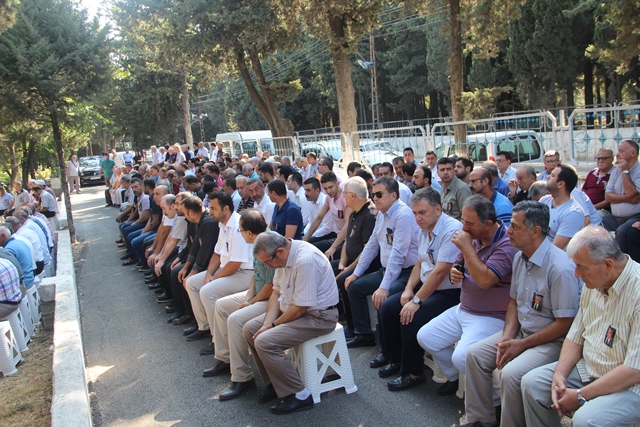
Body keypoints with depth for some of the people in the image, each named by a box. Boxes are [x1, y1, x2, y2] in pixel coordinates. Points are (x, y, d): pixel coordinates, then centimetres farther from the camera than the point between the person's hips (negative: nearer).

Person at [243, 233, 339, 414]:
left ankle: (300, 396, -9)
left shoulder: (306, 260, -29)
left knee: (264, 342, -21)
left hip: (317, 316, -10)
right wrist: (267, 324, -4)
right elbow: (276, 292, 9)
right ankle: (274, 384, 16)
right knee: (250, 329, 6)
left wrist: (273, 325, -12)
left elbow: (300, 309, -25)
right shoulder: (283, 256, 0)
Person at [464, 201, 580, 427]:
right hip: (521, 331, 8)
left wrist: (522, 345, -17)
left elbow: (565, 324, -21)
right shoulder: (520, 257, 4)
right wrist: (507, 337, -4)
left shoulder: (560, 268, -24)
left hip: (552, 341, -8)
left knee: (511, 373, -28)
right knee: (475, 354, -3)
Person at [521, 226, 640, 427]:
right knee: (532, 383, -2)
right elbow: (576, 336, 9)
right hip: (589, 369, 8)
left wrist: (581, 396, -21)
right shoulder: (593, 282, 1)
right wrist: (559, 374, -7)